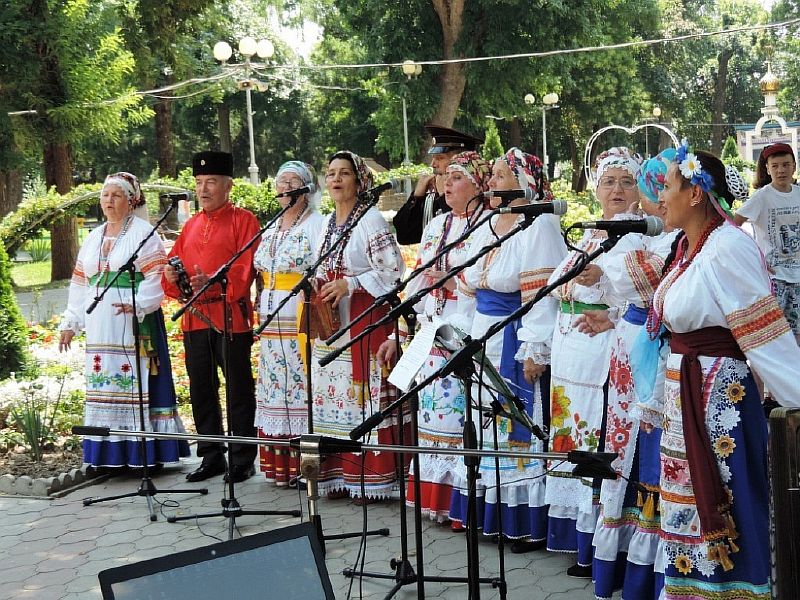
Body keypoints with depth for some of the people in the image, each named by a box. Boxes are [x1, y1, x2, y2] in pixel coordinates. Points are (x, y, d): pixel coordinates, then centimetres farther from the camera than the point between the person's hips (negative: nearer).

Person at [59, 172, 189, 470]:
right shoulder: (93, 238, 18)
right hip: (100, 326, 6)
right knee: (105, 382, 5)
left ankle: (145, 452, -3)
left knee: (138, 381, -6)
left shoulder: (143, 233, -1)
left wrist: (139, 304, -27)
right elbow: (80, 283, 20)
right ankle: (112, 453, 10)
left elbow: (155, 276, -11)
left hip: (136, 323, -6)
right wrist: (70, 322, 17)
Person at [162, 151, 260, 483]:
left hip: (231, 317, -6)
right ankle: (210, 457, 21)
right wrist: (171, 275, -5)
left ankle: (241, 460, 9)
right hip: (195, 318, 6)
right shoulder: (191, 224, 17)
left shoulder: (244, 220, -2)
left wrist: (214, 282, -25)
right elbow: (175, 263, 18)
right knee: (201, 389, 10)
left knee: (238, 389, 1)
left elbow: (247, 268, -11)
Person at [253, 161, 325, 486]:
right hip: (272, 322, 7)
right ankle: (280, 465, 15)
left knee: (303, 386, -7)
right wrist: (260, 315, 16)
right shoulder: (271, 230, 19)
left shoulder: (317, 224, -3)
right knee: (276, 386, 8)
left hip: (303, 321, -7)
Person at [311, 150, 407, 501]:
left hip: (363, 322, -8)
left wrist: (350, 284, -19)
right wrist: (318, 289, 4)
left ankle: (371, 477, -1)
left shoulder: (371, 219, -7)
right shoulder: (327, 223, 16)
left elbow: (393, 270, -14)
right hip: (330, 324, 8)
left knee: (365, 394, -7)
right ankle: (340, 474, 15)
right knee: (333, 394, 8)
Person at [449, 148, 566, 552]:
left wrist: (535, 351, -20)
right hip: (484, 342, 8)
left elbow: (543, 293, -17)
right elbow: (467, 288, 18)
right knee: (487, 424, 12)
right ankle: (491, 513, 24)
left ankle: (528, 523, 7)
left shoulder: (539, 226, -11)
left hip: (517, 343, -8)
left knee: (520, 426, -3)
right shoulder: (486, 225, 12)